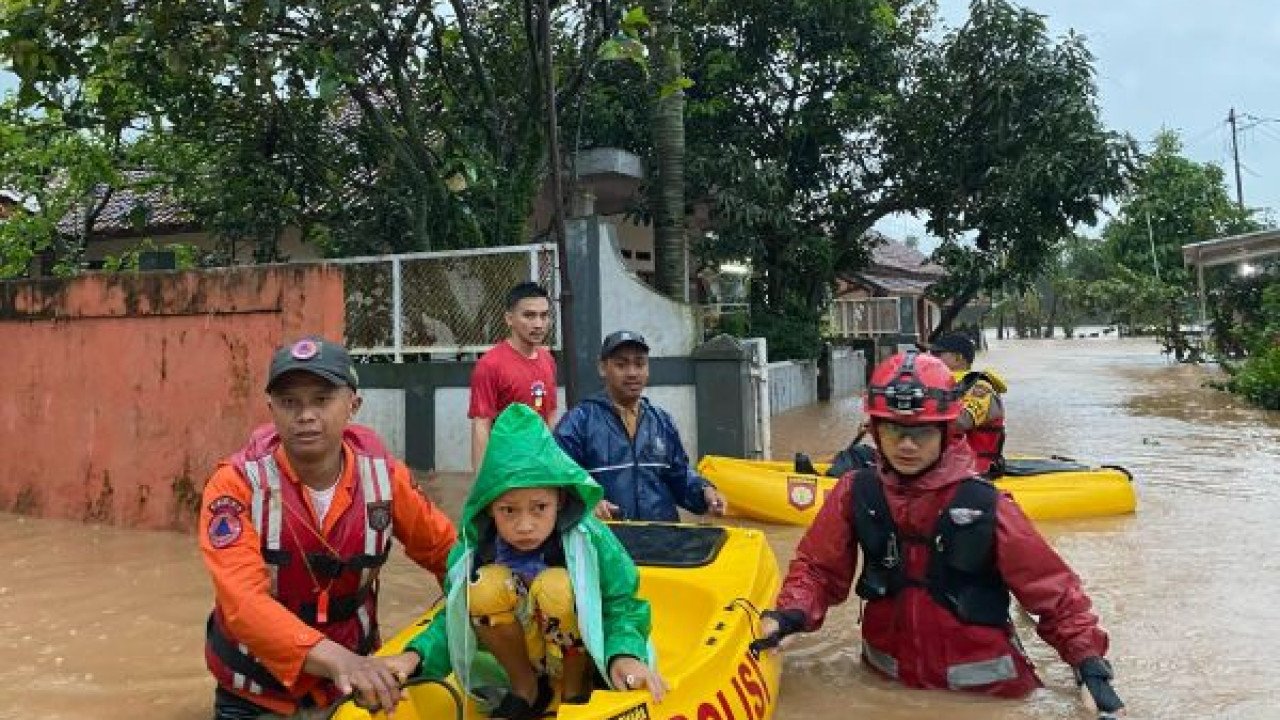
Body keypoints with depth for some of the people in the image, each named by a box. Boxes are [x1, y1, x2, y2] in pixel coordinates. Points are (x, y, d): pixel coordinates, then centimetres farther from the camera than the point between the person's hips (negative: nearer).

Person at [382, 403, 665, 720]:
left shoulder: (591, 540, -22)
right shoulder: (474, 550, -16)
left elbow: (622, 608, -19)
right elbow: (454, 620, -10)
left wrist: (624, 655, -38)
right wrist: (415, 655, -28)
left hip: (583, 659, -2)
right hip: (520, 657, 3)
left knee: (556, 586, -32)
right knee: (485, 585, -25)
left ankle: (576, 691, -4)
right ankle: (525, 689, 0)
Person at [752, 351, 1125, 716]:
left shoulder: (986, 506, -17)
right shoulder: (856, 493, -11)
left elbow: (1051, 588, -10)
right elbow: (818, 566, -3)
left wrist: (1088, 659, -15)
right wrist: (791, 613, -20)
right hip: (889, 681, 2)